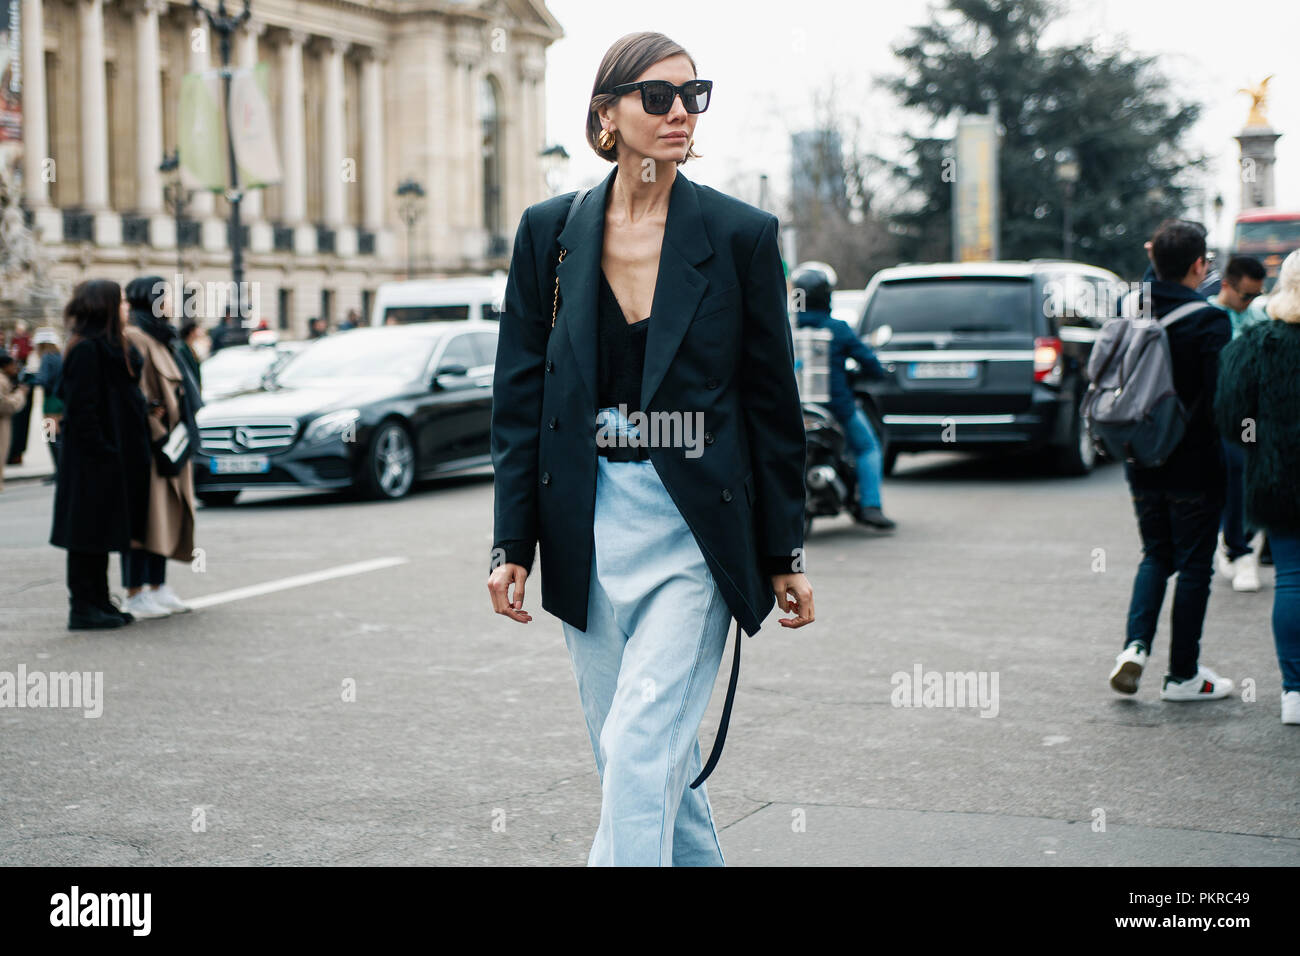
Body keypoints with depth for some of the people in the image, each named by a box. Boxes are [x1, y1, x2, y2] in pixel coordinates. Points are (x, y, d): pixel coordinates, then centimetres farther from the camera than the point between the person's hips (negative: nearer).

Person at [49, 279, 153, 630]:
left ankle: (98, 602, 20)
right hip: (95, 457, -10)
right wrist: (98, 449, -22)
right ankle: (83, 608, -1)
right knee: (89, 530, -5)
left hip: (115, 454, 10)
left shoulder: (110, 347, 15)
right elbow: (81, 408, -20)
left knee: (102, 531, 13)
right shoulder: (86, 350, -16)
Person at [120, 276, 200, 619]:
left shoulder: (159, 338, 19)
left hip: (168, 440, 10)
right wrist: (156, 432, -21)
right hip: (147, 442, -10)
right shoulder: (135, 338, -12)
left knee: (164, 514, 11)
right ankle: (135, 594, -4)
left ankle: (157, 587, 16)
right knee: (143, 514, -7)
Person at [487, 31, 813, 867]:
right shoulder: (551, 231, 3)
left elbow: (774, 402, 2)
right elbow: (519, 396, 6)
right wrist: (512, 543, 1)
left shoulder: (741, 234, -2)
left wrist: (785, 554, 2)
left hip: (696, 528, -3)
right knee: (642, 755, 13)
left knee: (641, 745, -13)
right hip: (589, 530, 3)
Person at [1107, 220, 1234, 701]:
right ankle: (1183, 675, 11)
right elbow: (1221, 397, -15)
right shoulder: (1209, 321, -15)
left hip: (1143, 463, 5)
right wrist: (1232, 462, -7)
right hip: (1195, 466, -5)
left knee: (1155, 555, 18)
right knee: (1194, 566, 5)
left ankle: (1135, 644, 0)